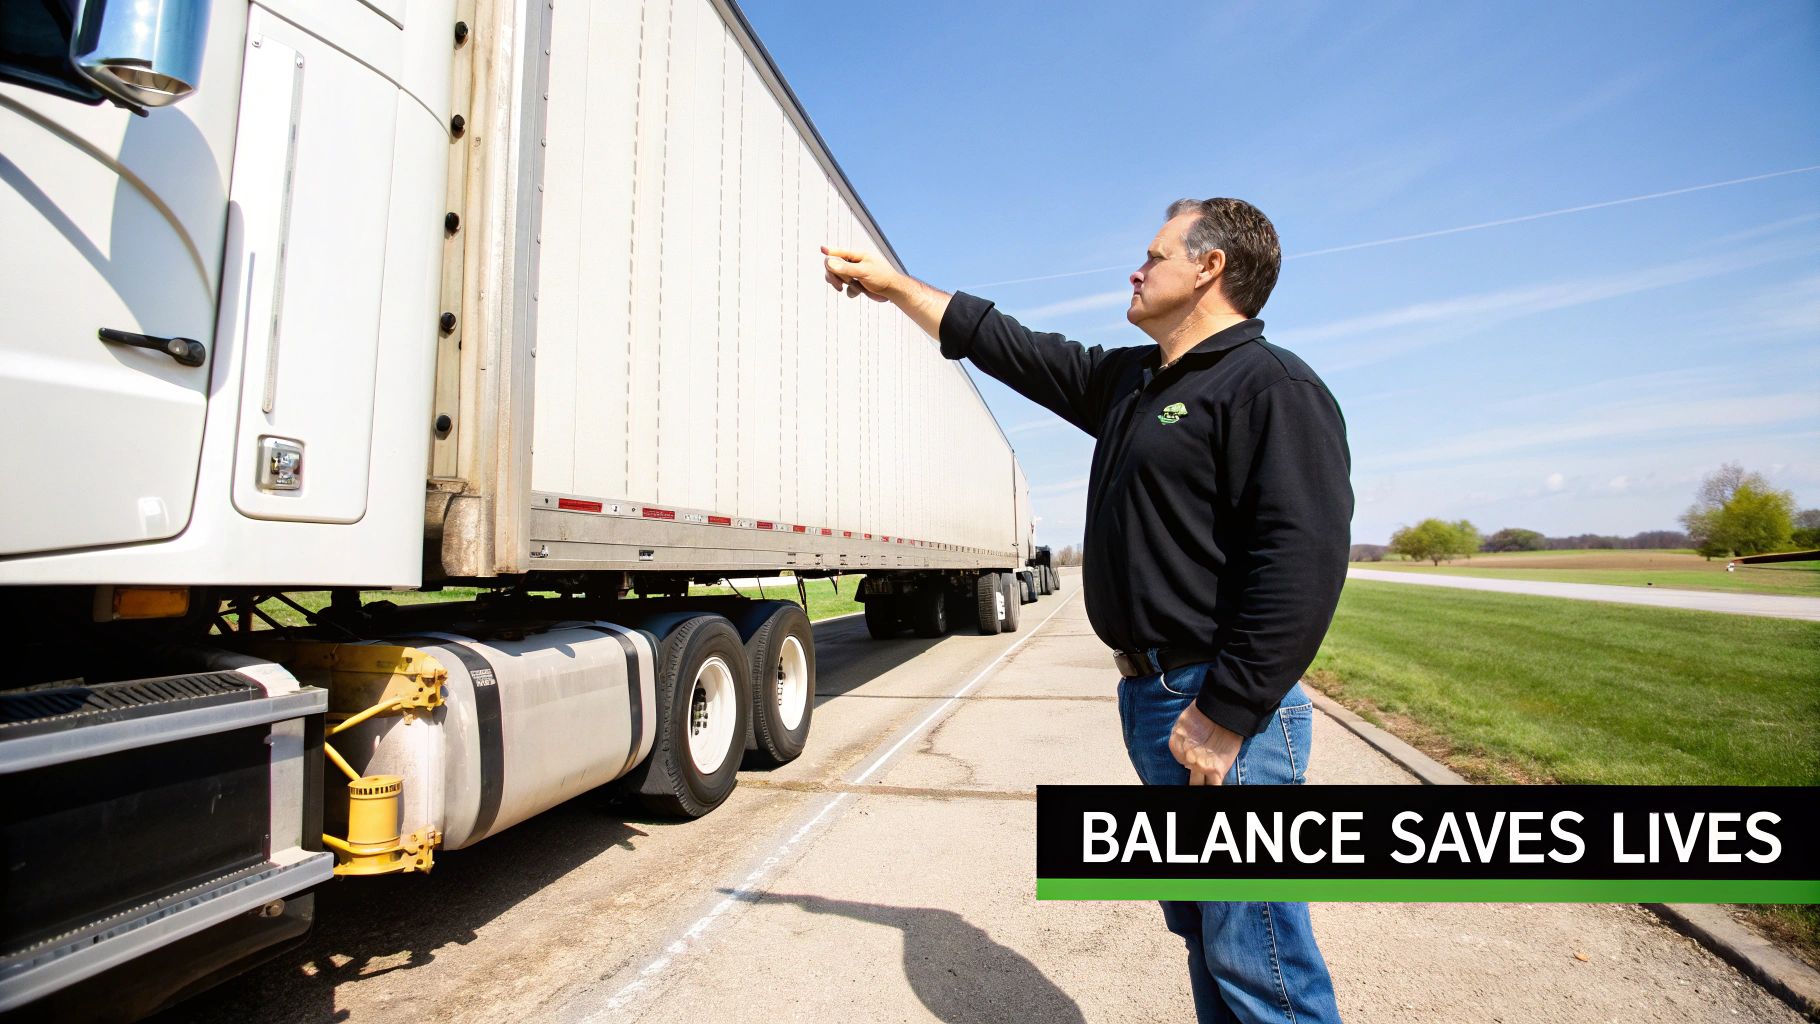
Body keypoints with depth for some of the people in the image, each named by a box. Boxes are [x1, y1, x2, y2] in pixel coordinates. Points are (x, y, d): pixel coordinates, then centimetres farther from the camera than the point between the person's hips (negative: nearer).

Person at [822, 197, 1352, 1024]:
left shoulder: (1271, 388, -11)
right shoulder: (1129, 381, 16)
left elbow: (1301, 566, -21)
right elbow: (1004, 344, 21)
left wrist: (1224, 718, -22)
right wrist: (891, 283, 23)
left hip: (1223, 710, -9)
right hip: (1150, 698, 9)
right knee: (1202, 935, 21)